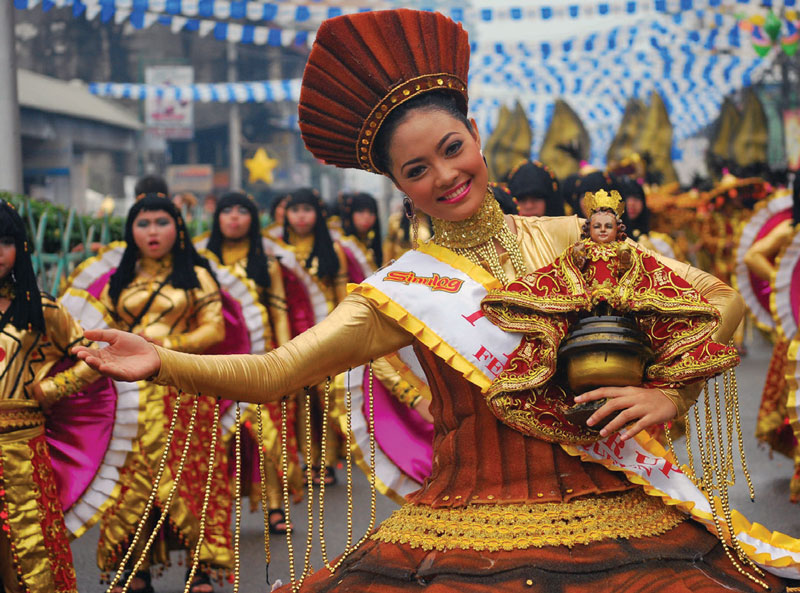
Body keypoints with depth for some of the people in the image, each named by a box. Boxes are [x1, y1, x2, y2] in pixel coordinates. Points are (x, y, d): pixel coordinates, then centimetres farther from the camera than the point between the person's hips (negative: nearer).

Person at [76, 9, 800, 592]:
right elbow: (270, 373, -5)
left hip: (620, 526, 1)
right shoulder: (401, 291, 3)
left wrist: (670, 392, -4)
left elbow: (719, 297, 10)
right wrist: (163, 363, -19)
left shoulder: (572, 241, 6)